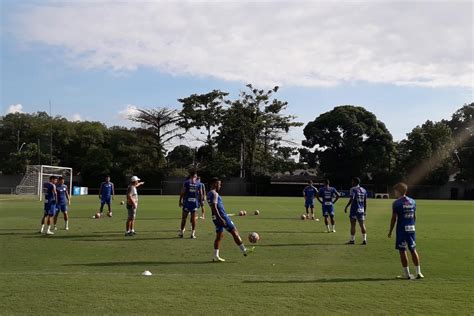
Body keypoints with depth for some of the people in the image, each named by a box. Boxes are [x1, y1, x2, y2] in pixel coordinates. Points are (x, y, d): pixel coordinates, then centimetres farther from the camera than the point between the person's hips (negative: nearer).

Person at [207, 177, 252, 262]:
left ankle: (216, 256, 8)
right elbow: (214, 207, -23)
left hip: (216, 217, 10)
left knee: (219, 236, 11)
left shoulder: (209, 193, 16)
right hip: (221, 216, -10)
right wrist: (220, 218, -28)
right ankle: (244, 250, 4)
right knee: (234, 232, -2)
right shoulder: (214, 193, -14)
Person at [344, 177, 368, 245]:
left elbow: (351, 199, -16)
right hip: (361, 210, 5)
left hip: (354, 210, -5)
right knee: (362, 225, 7)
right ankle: (364, 240, 3)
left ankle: (352, 240, 5)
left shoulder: (353, 189, -8)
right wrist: (365, 211, 18)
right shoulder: (364, 190, 12)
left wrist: (346, 207, -10)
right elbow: (365, 202, 13)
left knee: (353, 225, 1)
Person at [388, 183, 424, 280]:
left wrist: (390, 231, -1)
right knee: (413, 250, 12)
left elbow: (394, 218, -8)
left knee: (402, 251, 2)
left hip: (401, 229, -5)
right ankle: (418, 272, 11)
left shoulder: (397, 203, -9)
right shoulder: (413, 201, 9)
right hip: (411, 228, 5)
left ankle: (407, 274, 3)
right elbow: (414, 216, 13)